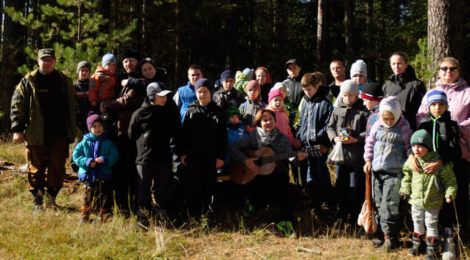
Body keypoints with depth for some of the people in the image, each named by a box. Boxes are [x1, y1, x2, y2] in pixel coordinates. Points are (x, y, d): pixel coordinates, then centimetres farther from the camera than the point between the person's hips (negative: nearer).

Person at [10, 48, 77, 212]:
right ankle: (38, 201, 15)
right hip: (36, 135, -2)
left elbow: (72, 107, 16)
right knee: (36, 169, 3)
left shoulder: (65, 81, 10)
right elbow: (17, 105, 1)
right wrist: (17, 129, -6)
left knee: (58, 168, 3)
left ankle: (52, 198, 19)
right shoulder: (28, 82, 3)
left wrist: (73, 130, 12)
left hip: (59, 134, 2)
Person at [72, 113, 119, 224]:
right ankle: (84, 218, 11)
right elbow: (76, 156, 1)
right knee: (87, 198, 0)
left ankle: (103, 218, 17)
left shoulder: (108, 143, 4)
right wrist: (87, 162, -13)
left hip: (104, 176, 1)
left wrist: (104, 160, -19)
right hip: (88, 175, 0)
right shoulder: (84, 143, 3)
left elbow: (114, 156, -1)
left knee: (105, 198, 4)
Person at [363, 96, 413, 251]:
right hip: (377, 170, 5)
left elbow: (409, 147, 3)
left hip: (394, 172, -5)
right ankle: (384, 234, 21)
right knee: (379, 203, 10)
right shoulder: (377, 126, 4)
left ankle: (390, 237, -2)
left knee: (389, 204, -10)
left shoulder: (404, 128, -6)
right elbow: (370, 143, 15)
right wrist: (368, 160, 9)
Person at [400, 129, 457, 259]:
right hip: (416, 200, 4)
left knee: (431, 224, 3)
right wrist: (405, 190, 7)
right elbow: (407, 178, 16)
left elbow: (450, 180, -6)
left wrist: (450, 194, -14)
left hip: (433, 202, -4)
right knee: (417, 223, 16)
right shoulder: (411, 162, -1)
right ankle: (416, 245, 32)